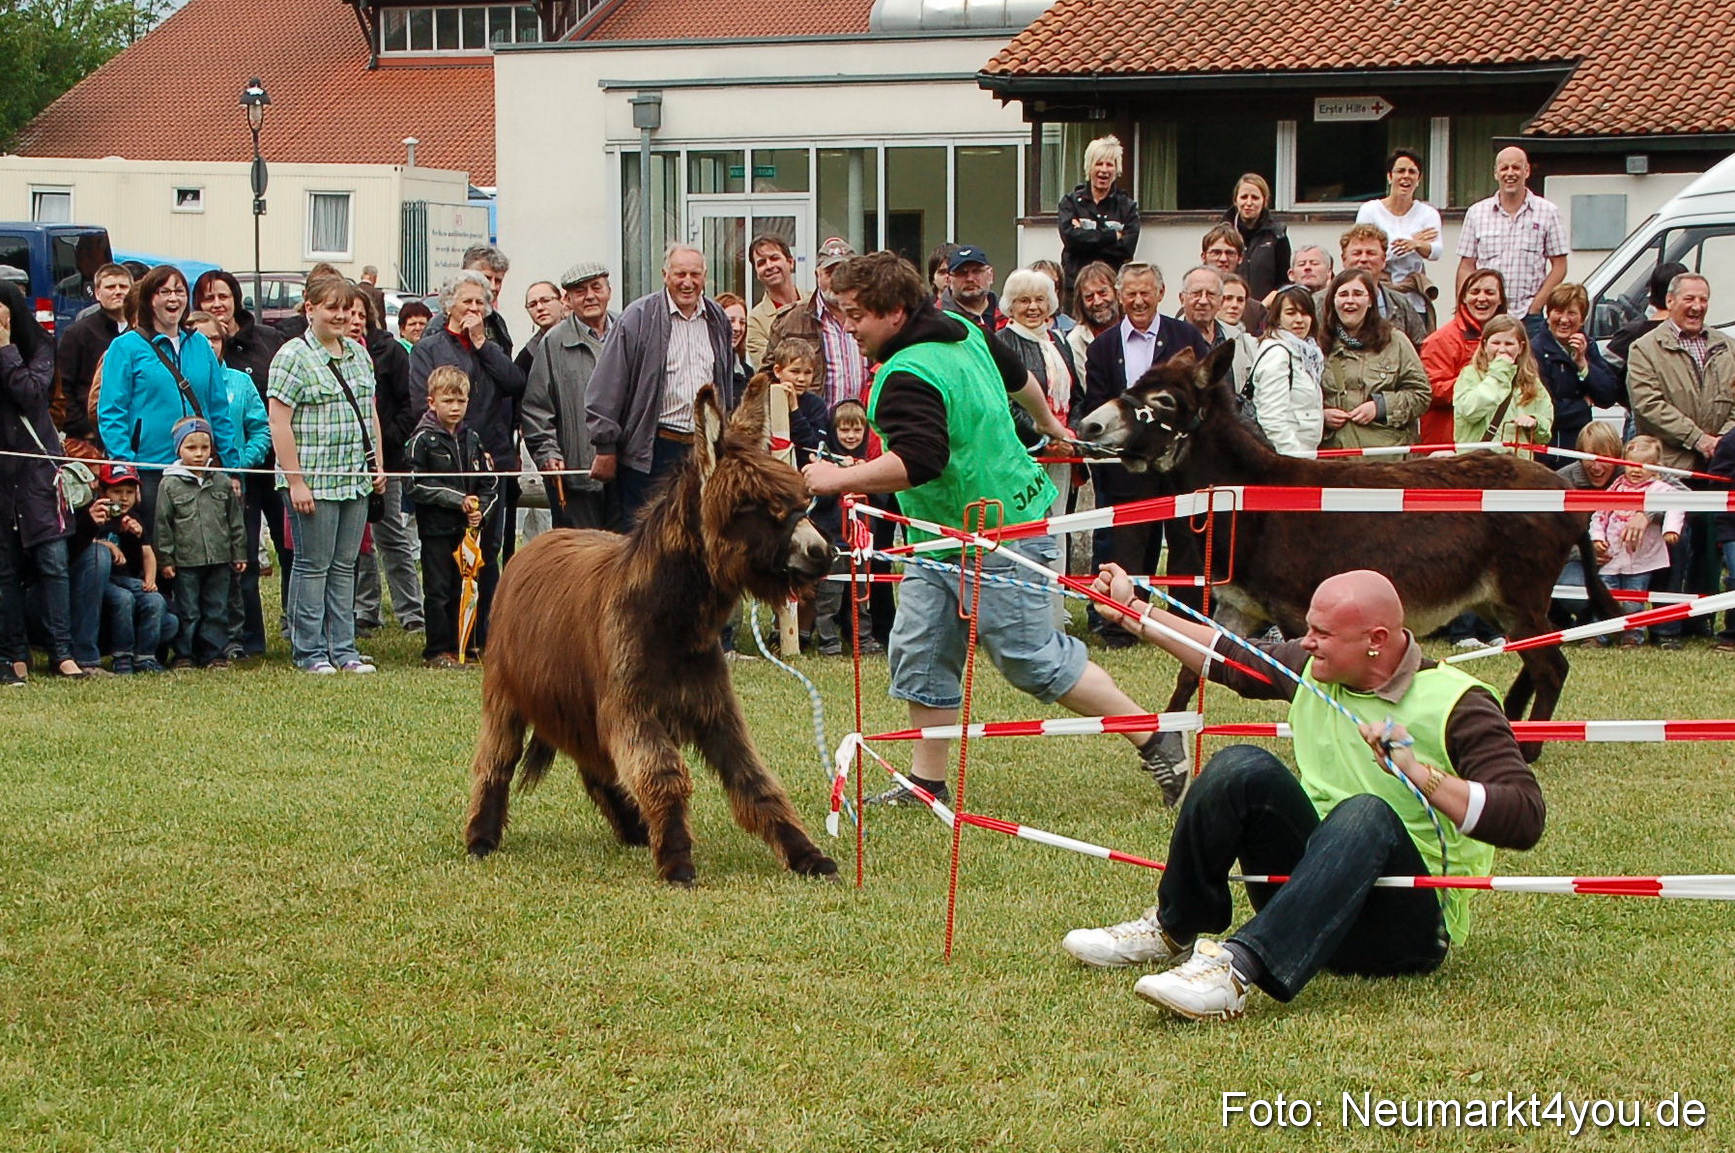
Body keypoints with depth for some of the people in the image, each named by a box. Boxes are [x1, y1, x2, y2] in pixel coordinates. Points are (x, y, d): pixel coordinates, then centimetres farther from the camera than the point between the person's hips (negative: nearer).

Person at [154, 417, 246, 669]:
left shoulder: (222, 483, 8)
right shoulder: (170, 485, -1)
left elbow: (235, 522, 13)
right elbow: (162, 525, -1)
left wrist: (239, 553, 10)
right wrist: (165, 559, -5)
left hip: (219, 560, 3)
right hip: (185, 562, -3)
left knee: (217, 610, 7)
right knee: (187, 612, 2)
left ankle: (215, 654, 14)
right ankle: (184, 655, 10)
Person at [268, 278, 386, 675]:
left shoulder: (358, 354, 14)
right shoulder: (293, 357, -9)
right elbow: (279, 423, -14)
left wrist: (377, 465, 16)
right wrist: (295, 481, -17)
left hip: (356, 480, 7)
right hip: (313, 482, -7)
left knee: (345, 566, 9)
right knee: (314, 566, -1)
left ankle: (343, 649, 14)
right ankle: (310, 653, 5)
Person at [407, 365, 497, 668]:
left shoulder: (471, 438, 12)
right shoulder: (423, 439, -5)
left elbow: (488, 481, 17)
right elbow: (417, 485, -10)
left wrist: (480, 510, -2)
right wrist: (459, 501, -13)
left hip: (467, 527, 5)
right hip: (435, 527, -5)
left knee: (465, 588, 7)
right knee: (438, 590, -3)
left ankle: (464, 645, 15)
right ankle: (437, 651, 1)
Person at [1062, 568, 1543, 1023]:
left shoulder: (1457, 705, -13)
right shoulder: (1312, 670, 5)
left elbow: (1524, 819, -24)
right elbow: (1231, 658, 24)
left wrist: (1419, 774, -34)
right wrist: (1133, 609, 27)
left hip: (1406, 928, -5)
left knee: (1365, 815, -36)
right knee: (1242, 768, -16)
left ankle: (1239, 965, -53)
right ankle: (1173, 933, -3)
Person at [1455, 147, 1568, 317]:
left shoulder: (1547, 212, 6)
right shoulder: (1476, 212, 11)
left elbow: (1559, 267, 5)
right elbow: (1466, 268, 11)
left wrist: (1535, 306, -6)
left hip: (1528, 316, -1)